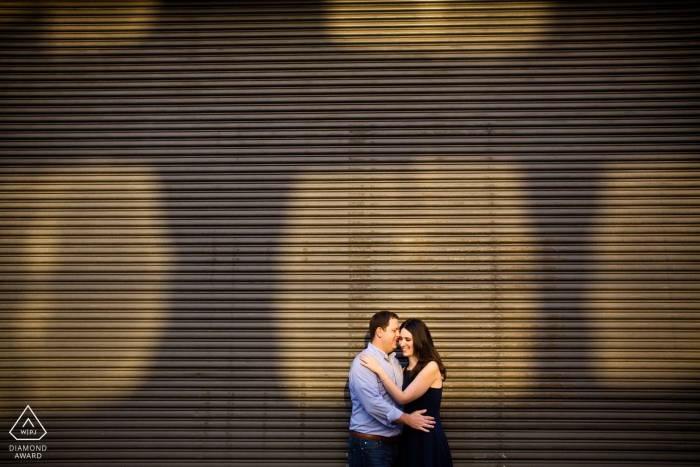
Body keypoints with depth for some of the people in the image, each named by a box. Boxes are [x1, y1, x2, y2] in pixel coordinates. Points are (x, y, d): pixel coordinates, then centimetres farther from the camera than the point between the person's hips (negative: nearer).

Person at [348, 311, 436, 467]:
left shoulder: (394, 361, 13)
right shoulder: (363, 362, -16)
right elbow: (373, 404, -24)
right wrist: (407, 419, -17)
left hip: (392, 442, 8)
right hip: (369, 444, -8)